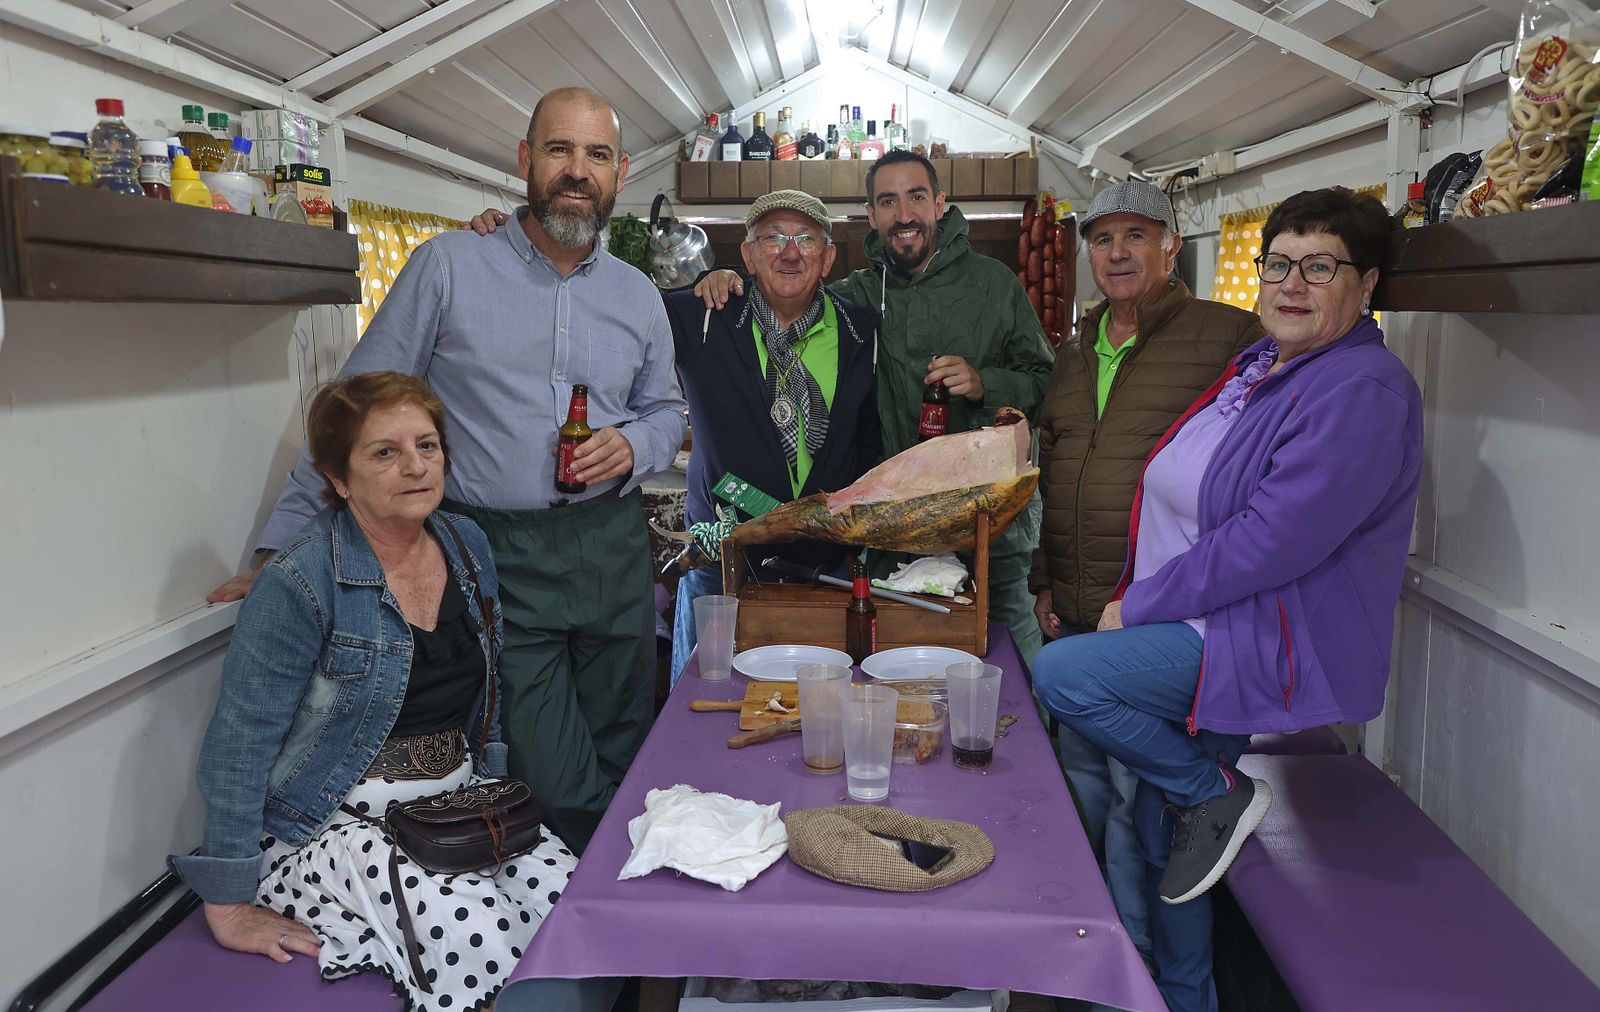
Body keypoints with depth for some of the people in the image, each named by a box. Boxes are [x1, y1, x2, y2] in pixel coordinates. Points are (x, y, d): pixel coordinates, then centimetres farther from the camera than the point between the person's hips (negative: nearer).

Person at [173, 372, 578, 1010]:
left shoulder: (468, 545, 4)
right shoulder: (301, 585, -17)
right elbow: (238, 748, -15)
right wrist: (229, 909, -14)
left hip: (456, 797, 6)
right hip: (337, 819, -6)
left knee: (568, 894, -18)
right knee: (475, 933, -27)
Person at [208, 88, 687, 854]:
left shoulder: (638, 297, 10)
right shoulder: (449, 266, -2)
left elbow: (665, 409, 22)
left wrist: (634, 445, -4)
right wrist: (283, 548, -4)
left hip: (612, 549, 4)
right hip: (497, 556, -4)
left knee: (624, 764, 13)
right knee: (558, 785, -6)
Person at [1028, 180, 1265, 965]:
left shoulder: (1230, 339, -5)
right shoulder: (1074, 356, 15)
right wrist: (1043, 580, 15)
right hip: (1073, 615, 7)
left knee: (1136, 789, -1)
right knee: (1082, 775, 17)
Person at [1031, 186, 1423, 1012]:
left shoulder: (1362, 389, -17)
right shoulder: (1256, 365, 12)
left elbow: (1276, 540, -24)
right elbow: (1187, 506, 19)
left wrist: (1139, 606, -17)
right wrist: (1137, 601, 8)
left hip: (1278, 647, -9)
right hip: (1206, 636, 9)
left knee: (1062, 673, -23)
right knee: (1161, 830, 13)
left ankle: (1219, 794, -3)